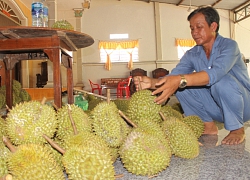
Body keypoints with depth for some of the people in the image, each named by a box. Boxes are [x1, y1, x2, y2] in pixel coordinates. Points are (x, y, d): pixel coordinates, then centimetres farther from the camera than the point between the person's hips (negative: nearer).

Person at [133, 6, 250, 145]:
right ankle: (208, 125, 0)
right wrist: (152, 82, -36)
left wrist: (181, 80, -52)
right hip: (216, 107, 5)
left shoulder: (229, 45, -17)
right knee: (181, 87, -13)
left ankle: (237, 129, -11)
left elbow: (216, 73, -38)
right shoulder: (192, 54, -1)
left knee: (222, 81, -34)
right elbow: (173, 78, -15)